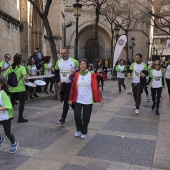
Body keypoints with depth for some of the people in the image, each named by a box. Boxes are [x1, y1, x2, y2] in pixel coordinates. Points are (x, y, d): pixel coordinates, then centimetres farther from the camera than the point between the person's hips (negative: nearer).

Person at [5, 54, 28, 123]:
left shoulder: (10, 68, 3)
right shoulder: (22, 68, -11)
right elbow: (25, 78, -24)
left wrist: (8, 84, 13)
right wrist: (27, 81, -4)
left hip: (12, 88, 5)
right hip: (20, 88, -5)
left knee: (11, 103, 17)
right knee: (22, 103, 7)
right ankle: (20, 118, 11)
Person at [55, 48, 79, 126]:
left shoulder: (74, 61, -8)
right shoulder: (58, 62, 6)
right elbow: (56, 72, 19)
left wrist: (75, 72, -21)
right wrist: (58, 81, 11)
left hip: (71, 84, -5)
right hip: (62, 84, 5)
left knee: (66, 101, -10)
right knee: (70, 100, 15)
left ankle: (63, 119, -6)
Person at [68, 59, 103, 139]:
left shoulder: (91, 75, -4)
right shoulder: (77, 75, 3)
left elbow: (96, 87, -6)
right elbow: (73, 87, 6)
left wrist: (100, 98, -13)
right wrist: (70, 98, 6)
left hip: (88, 100, -1)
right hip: (78, 100, 2)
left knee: (86, 117, 4)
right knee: (77, 115, -7)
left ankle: (84, 132, 25)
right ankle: (79, 130, 19)